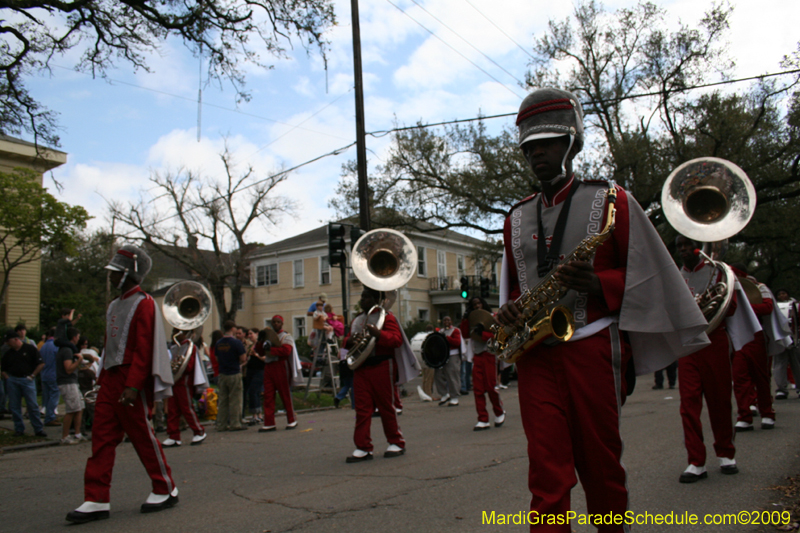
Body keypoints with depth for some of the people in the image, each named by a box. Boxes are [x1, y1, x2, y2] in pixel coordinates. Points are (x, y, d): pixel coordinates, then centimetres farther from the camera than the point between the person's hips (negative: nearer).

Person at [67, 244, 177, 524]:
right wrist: (103, 378, 18)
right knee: (102, 436, 5)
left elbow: (144, 348, -17)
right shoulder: (114, 305, 17)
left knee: (142, 435, 0)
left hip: (131, 381, -8)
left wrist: (133, 385, -22)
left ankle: (166, 490, 15)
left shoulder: (144, 304, -10)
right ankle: (97, 500, 9)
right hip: (110, 378, 8)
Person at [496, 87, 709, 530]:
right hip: (535, 354, 3)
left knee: (601, 462, 10)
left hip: (593, 348, -2)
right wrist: (509, 310, 0)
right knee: (546, 472, -1)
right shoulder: (516, 218, 15)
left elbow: (645, 273, 1)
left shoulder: (612, 202, 4)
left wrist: (597, 283, -17)